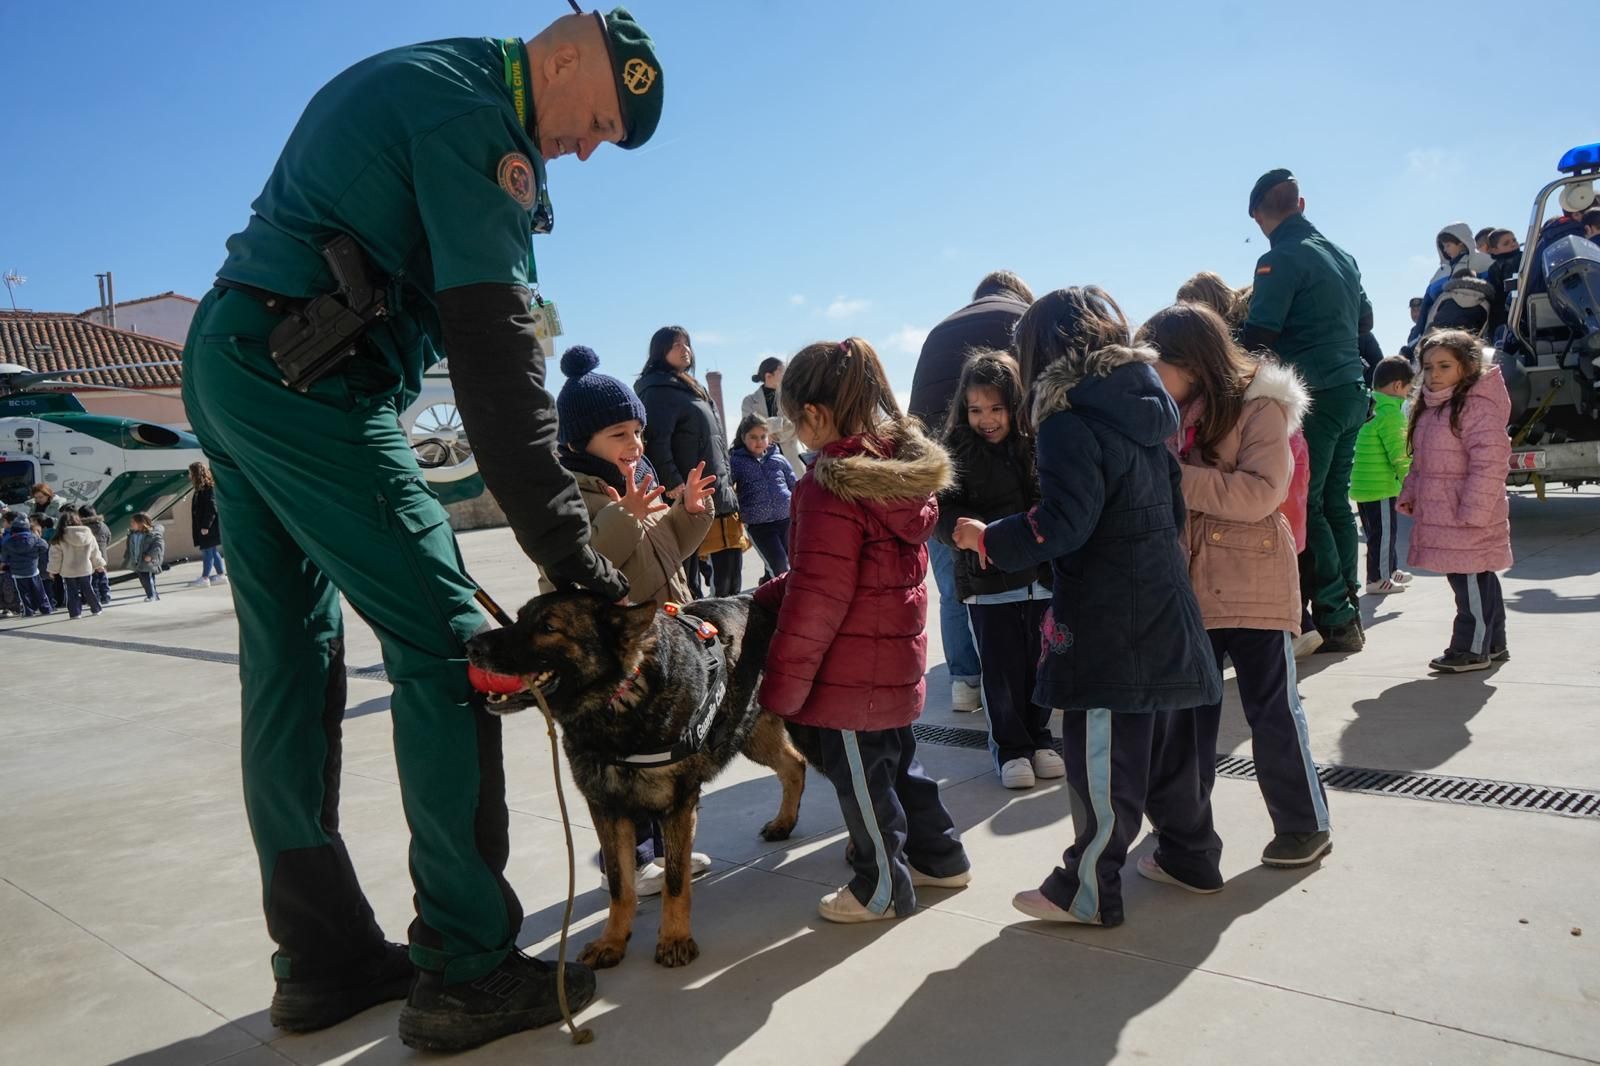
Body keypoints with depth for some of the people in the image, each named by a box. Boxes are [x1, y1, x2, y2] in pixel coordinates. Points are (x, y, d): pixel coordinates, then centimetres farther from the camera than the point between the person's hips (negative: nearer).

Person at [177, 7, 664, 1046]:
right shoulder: (475, 116, -11)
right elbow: (498, 350, -21)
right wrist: (572, 552, -22)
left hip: (220, 358, 10)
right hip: (306, 378, -10)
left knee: (293, 663, 9)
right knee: (445, 642, -8)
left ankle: (323, 958, 18)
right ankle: (466, 969, -3)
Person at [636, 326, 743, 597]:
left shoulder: (692, 389, 24)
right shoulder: (659, 389, -7)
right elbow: (656, 441, -18)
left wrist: (726, 482, 23)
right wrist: (673, 484, -24)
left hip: (717, 496, 10)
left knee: (730, 565, 12)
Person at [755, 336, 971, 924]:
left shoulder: (832, 486, -22)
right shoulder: (903, 466, 6)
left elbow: (816, 601, -22)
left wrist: (781, 687, -13)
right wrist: (765, 597, 9)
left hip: (850, 671, -9)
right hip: (898, 655, 9)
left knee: (860, 777, 10)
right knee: (898, 759, 25)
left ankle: (881, 886, 28)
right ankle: (939, 857, 40)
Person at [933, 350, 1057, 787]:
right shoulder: (957, 450, -4)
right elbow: (946, 511, -12)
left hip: (1041, 576, 1)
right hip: (988, 582, -1)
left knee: (1039, 664, 13)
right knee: (1001, 668, 7)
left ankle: (1039, 738, 33)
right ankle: (1010, 747, 25)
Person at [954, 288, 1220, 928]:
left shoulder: (1068, 421, -15)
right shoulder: (1144, 411, 11)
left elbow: (1064, 522, -23)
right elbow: (1174, 508, 17)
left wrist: (989, 540, -11)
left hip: (1107, 624, -9)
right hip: (1165, 611, 9)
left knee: (1101, 761, 0)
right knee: (1165, 742, 21)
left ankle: (1089, 892, 10)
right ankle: (1191, 854, 35)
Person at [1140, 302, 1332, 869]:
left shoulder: (1259, 408, -10)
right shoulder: (1168, 416, 7)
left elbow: (1260, 493, -22)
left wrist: (1175, 477, -23)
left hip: (1254, 586, -5)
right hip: (1188, 590, 5)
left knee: (1273, 711, 7)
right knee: (1186, 714, 12)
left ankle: (1304, 826, 24)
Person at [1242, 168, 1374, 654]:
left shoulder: (1281, 259, -11)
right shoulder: (1342, 255, 15)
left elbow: (1258, 336, -17)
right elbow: (1364, 320, 25)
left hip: (1314, 395, -8)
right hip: (1351, 390, 8)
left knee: (1306, 506, -2)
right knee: (1335, 501, 14)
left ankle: (1336, 619, -1)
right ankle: (1348, 611, 19)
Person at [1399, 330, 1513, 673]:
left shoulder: (1477, 406, -15)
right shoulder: (1428, 409, 14)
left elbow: (1490, 461, -21)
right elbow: (1420, 462, 23)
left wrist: (1473, 512, -23)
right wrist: (1409, 495, 14)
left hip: (1467, 517, -9)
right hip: (1438, 514, 9)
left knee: (1471, 581, -3)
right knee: (1479, 581, 17)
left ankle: (1472, 648, 6)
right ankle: (1493, 643, 27)